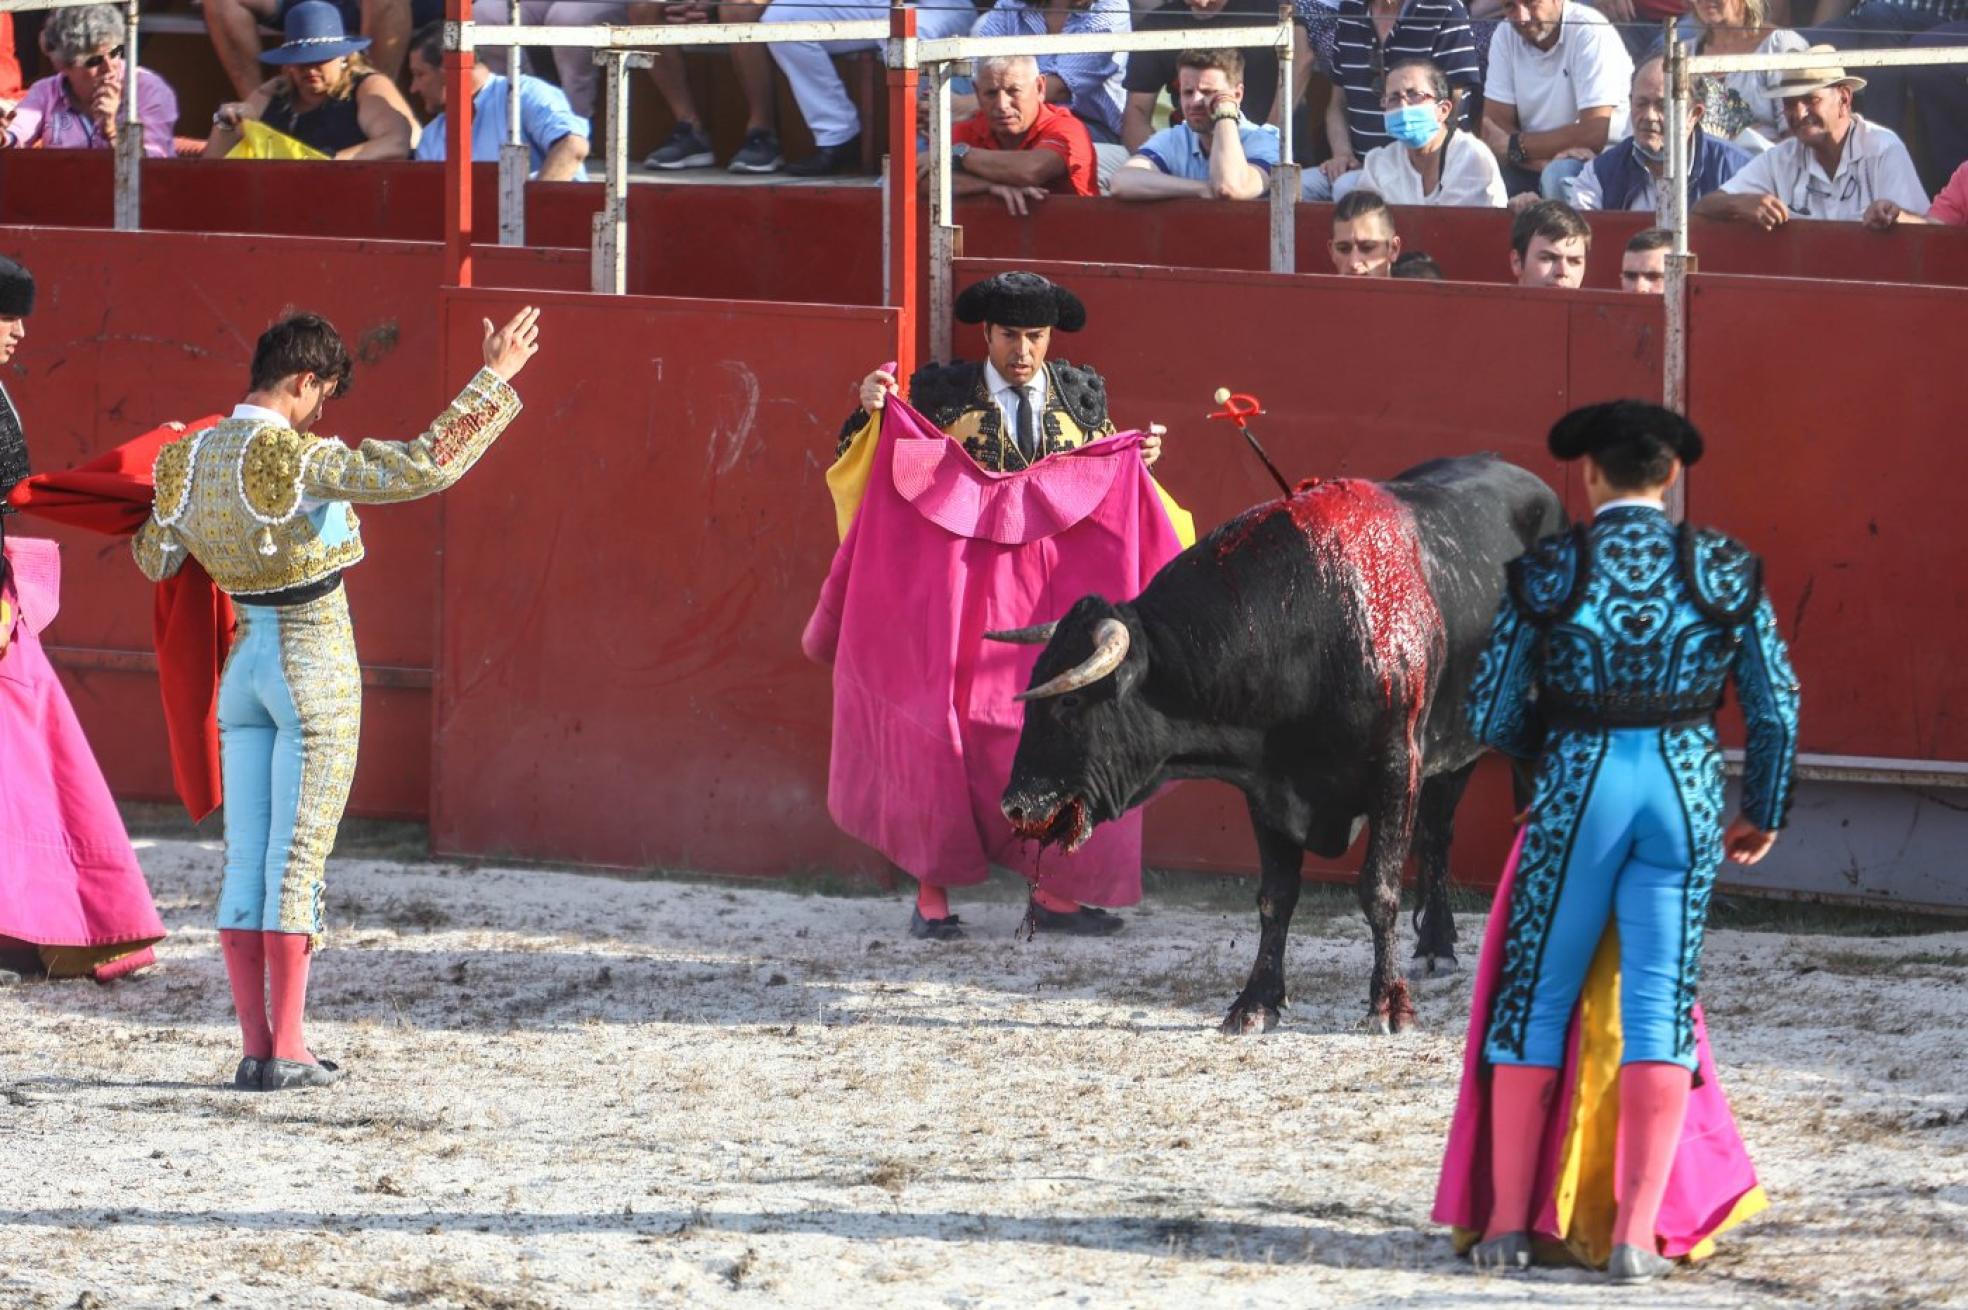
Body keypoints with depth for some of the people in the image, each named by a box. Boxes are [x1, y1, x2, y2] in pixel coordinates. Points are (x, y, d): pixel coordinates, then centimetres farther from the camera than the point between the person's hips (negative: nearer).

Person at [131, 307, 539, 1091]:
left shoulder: (190, 458, 1)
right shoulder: (301, 460, -18)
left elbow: (154, 560, 16)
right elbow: (426, 468, -25)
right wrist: (494, 380, -17)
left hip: (245, 658, 6)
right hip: (316, 660, -6)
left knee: (244, 856, 8)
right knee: (297, 857, -2)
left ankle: (254, 1046, 6)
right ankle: (286, 1050, -3)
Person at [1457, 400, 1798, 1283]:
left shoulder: (1546, 572, -2)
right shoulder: (1724, 571, 0)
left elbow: (1491, 716, 0)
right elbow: (1777, 706, 2)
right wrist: (1764, 813, 16)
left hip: (1578, 789, -1)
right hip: (1685, 790, 1)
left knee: (1535, 999, 12)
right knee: (1660, 1004, 3)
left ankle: (1508, 1223, 14)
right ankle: (1637, 1234, -4)